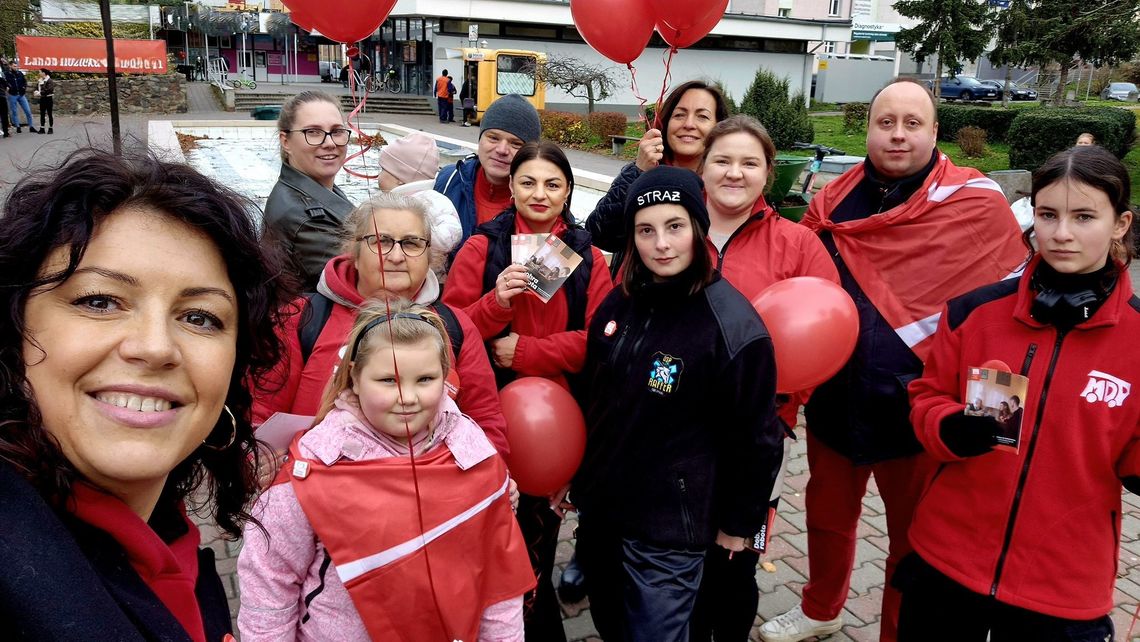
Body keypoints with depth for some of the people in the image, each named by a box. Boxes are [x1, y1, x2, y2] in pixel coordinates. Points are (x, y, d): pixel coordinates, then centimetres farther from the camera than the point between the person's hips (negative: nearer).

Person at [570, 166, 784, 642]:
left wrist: (738, 522, -5)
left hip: (669, 527, -6)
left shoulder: (733, 326, -20)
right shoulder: (618, 304, 0)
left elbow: (755, 437, -12)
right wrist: (577, 476, 18)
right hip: (599, 507, 7)